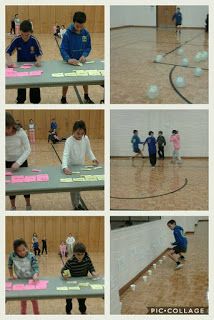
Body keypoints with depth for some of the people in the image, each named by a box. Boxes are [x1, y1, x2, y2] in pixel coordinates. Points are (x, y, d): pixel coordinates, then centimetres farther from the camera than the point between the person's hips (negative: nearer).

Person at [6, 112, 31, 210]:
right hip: (8, 162, 2)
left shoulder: (20, 133, -25)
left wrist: (18, 162, -30)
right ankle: (13, 206, 33)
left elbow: (27, 150, -21)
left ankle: (28, 205, 32)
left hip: (21, 161, -1)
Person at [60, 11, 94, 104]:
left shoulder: (86, 33, -12)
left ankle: (86, 97, 35)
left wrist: (84, 55, -23)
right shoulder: (68, 34, -22)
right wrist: (68, 59, -40)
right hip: (70, 61, -3)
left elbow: (88, 47, -3)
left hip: (81, 61, 3)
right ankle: (63, 99, 25)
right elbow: (63, 49, -23)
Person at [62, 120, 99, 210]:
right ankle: (76, 206, 13)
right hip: (71, 167, -5)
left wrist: (93, 158, -15)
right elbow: (65, 155, -38)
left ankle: (77, 203, 35)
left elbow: (88, 150, 4)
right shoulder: (69, 141, -28)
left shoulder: (85, 139, -12)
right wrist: (65, 167, -54)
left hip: (81, 166, 5)